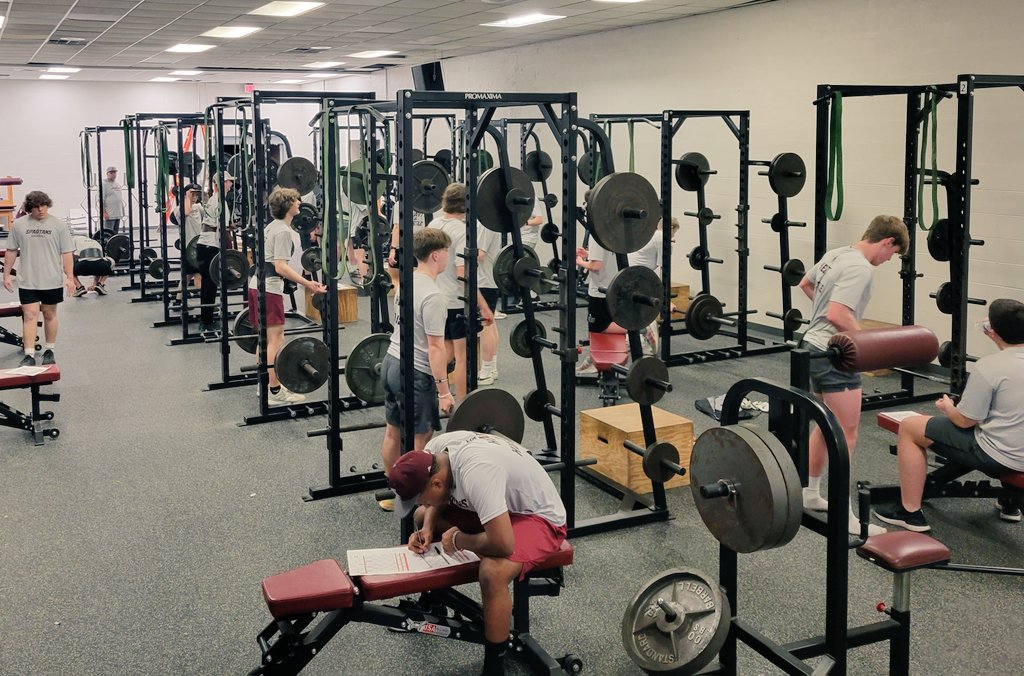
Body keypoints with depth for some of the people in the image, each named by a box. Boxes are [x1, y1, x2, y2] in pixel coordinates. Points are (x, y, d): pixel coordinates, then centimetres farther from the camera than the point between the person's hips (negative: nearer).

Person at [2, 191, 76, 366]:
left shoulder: (58, 225, -2)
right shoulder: (18, 225, 1)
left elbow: (66, 253, -2)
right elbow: (11, 251, 8)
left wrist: (70, 277, -8)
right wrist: (6, 275, 7)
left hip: (52, 281, 0)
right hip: (27, 281, 0)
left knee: (50, 315, 11)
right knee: (30, 315, -5)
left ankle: (49, 351, 25)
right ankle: (29, 355, -6)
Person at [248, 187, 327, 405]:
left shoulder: (272, 226, 15)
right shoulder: (283, 231, -14)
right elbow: (281, 267, -21)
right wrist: (308, 284, -27)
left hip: (257, 285, 10)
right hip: (269, 288, -10)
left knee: (265, 338, 16)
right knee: (276, 339, -8)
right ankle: (275, 392, -8)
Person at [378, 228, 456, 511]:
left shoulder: (408, 282, 7)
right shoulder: (432, 296, -21)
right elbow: (435, 347, -23)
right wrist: (444, 391, -19)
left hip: (391, 363, 10)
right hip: (414, 373, -10)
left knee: (393, 431, 17)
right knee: (420, 437, -1)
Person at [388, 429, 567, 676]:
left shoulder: (475, 473, -39)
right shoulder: (433, 451, -13)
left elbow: (503, 545, -42)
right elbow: (439, 497, 11)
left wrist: (457, 540, -23)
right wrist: (428, 528, -8)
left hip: (540, 515, -9)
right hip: (499, 505, 9)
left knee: (492, 572, -35)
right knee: (421, 517, 13)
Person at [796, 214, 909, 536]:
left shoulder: (835, 254, 10)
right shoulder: (859, 269, -19)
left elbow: (805, 284, 27)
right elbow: (837, 315, -28)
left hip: (813, 346, 10)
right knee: (846, 434, -5)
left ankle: (809, 493, 31)